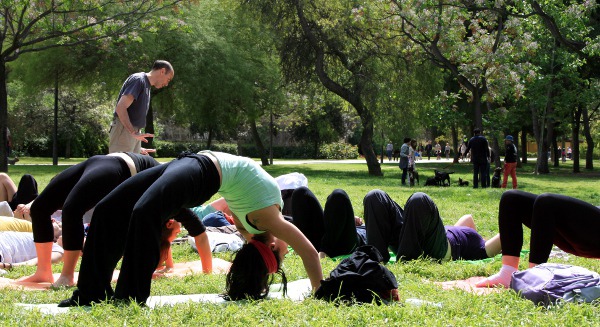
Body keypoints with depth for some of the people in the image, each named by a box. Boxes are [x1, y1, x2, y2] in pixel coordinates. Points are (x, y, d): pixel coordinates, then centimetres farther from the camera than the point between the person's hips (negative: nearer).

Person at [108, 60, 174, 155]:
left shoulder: (147, 85, 19)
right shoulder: (138, 79, -9)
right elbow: (120, 108, -20)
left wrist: (138, 148, 20)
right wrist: (134, 132, -25)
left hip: (132, 132, 9)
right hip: (123, 130, -9)